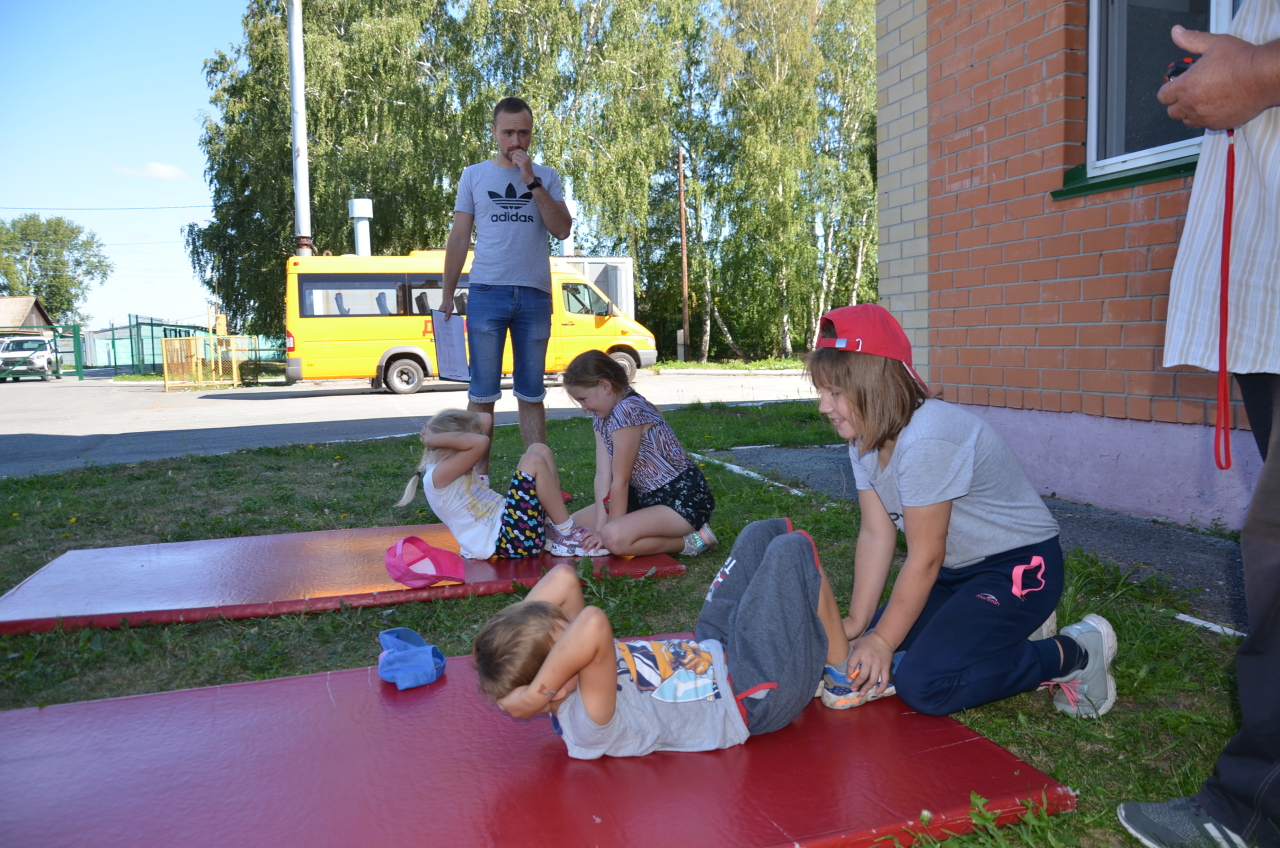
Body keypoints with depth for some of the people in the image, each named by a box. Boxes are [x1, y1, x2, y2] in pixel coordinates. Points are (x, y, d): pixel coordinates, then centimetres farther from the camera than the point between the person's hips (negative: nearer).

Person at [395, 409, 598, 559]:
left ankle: (554, 530, 2)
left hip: (506, 521, 10)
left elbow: (485, 419, 14)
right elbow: (481, 442, -31)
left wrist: (441, 423, 5)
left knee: (540, 450, 7)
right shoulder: (439, 476, -17)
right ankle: (568, 534, -6)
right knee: (534, 461, -18)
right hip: (506, 540, -10)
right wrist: (433, 439, -19)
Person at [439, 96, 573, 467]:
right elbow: (458, 238, 8)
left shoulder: (546, 177, 10)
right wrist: (447, 295, 3)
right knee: (482, 393, -1)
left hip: (535, 296, 1)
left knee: (531, 393, 7)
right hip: (487, 293, -1)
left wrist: (532, 182, -10)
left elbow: (562, 229, -4)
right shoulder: (474, 176, 8)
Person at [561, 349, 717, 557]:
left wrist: (606, 532, -13)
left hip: (685, 500, -10)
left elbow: (620, 481, -20)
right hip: (647, 497, 10)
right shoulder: (602, 417, 6)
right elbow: (602, 475, -3)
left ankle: (690, 541, -10)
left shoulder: (627, 411, -23)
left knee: (615, 538, -33)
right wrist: (600, 528, -12)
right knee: (574, 522, 8)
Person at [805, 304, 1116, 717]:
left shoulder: (925, 441, -29)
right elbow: (875, 535, -2)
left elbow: (924, 559, -22)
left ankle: (1073, 654, -4)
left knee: (923, 686, -21)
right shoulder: (866, 438, -1)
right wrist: (857, 623, -6)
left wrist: (883, 640, -14)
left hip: (1019, 566, -9)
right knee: (866, 650, 3)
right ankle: (1006, 631, 14)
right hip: (957, 570, 9)